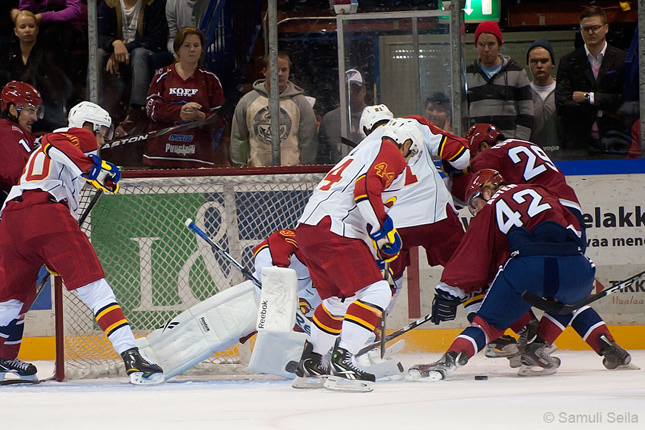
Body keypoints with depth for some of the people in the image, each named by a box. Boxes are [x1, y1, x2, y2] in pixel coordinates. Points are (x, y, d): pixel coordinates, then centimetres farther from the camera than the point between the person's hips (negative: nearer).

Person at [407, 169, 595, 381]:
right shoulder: (538, 192, 31)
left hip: (529, 266, -3)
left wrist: (449, 291, 19)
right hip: (574, 266, 3)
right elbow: (574, 227, 33)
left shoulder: (489, 210, 20)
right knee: (571, 299, 35)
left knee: (490, 320, 4)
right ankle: (536, 348, 23)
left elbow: (472, 256, 16)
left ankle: (452, 357, -19)